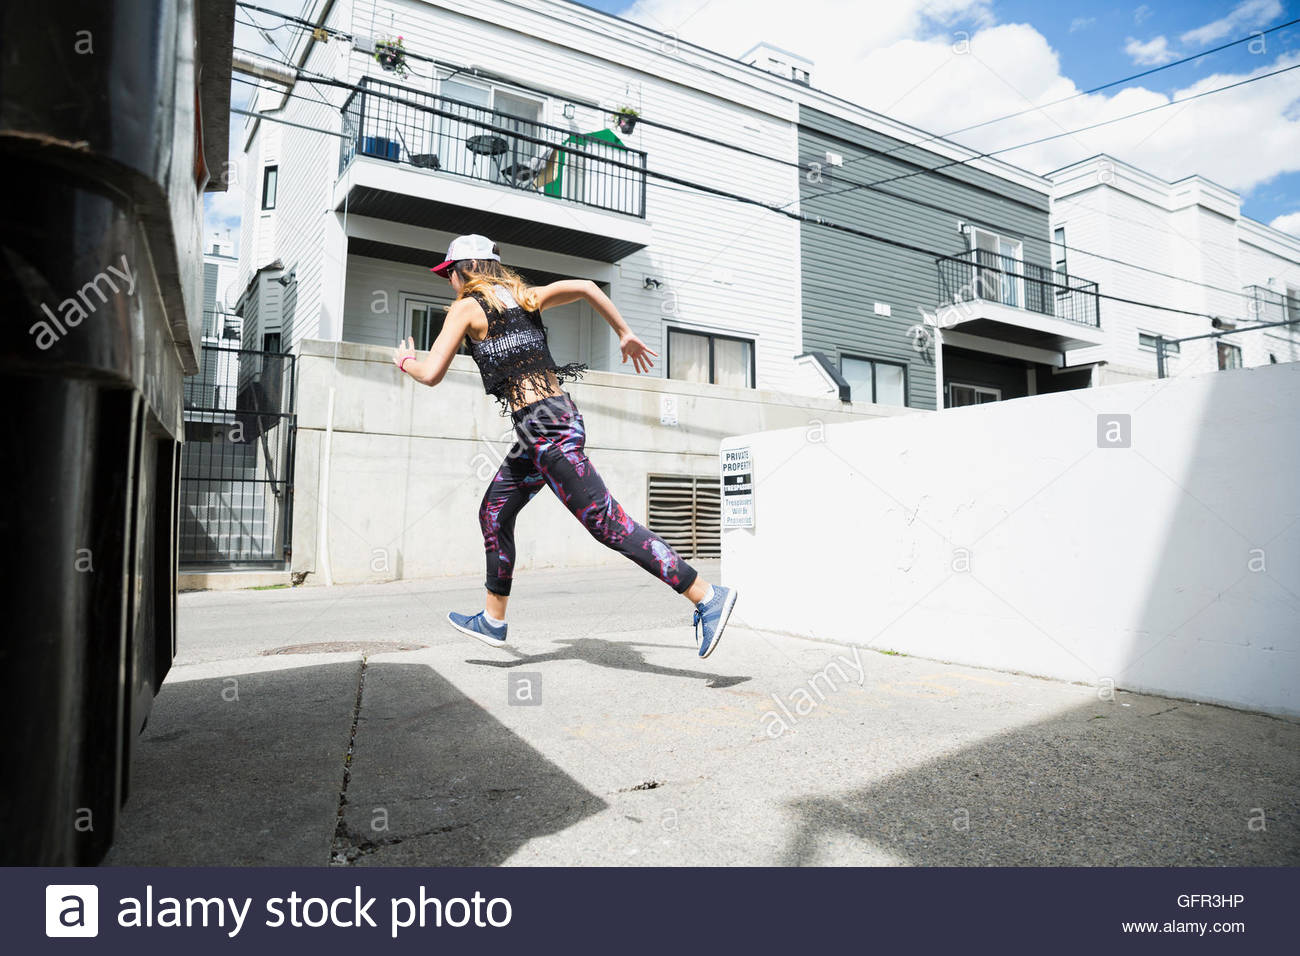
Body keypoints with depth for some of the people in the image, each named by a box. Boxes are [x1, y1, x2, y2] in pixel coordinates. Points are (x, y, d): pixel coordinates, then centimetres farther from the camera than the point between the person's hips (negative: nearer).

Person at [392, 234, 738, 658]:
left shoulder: (466, 307, -2)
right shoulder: (523, 296, 17)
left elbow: (431, 374, -5)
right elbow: (584, 286, 9)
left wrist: (405, 362, 17)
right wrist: (625, 334, 13)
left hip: (545, 429, -9)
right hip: (558, 419, 9)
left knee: (608, 524, -10)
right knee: (494, 511, 18)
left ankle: (708, 596, -9)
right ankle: (493, 620, 29)